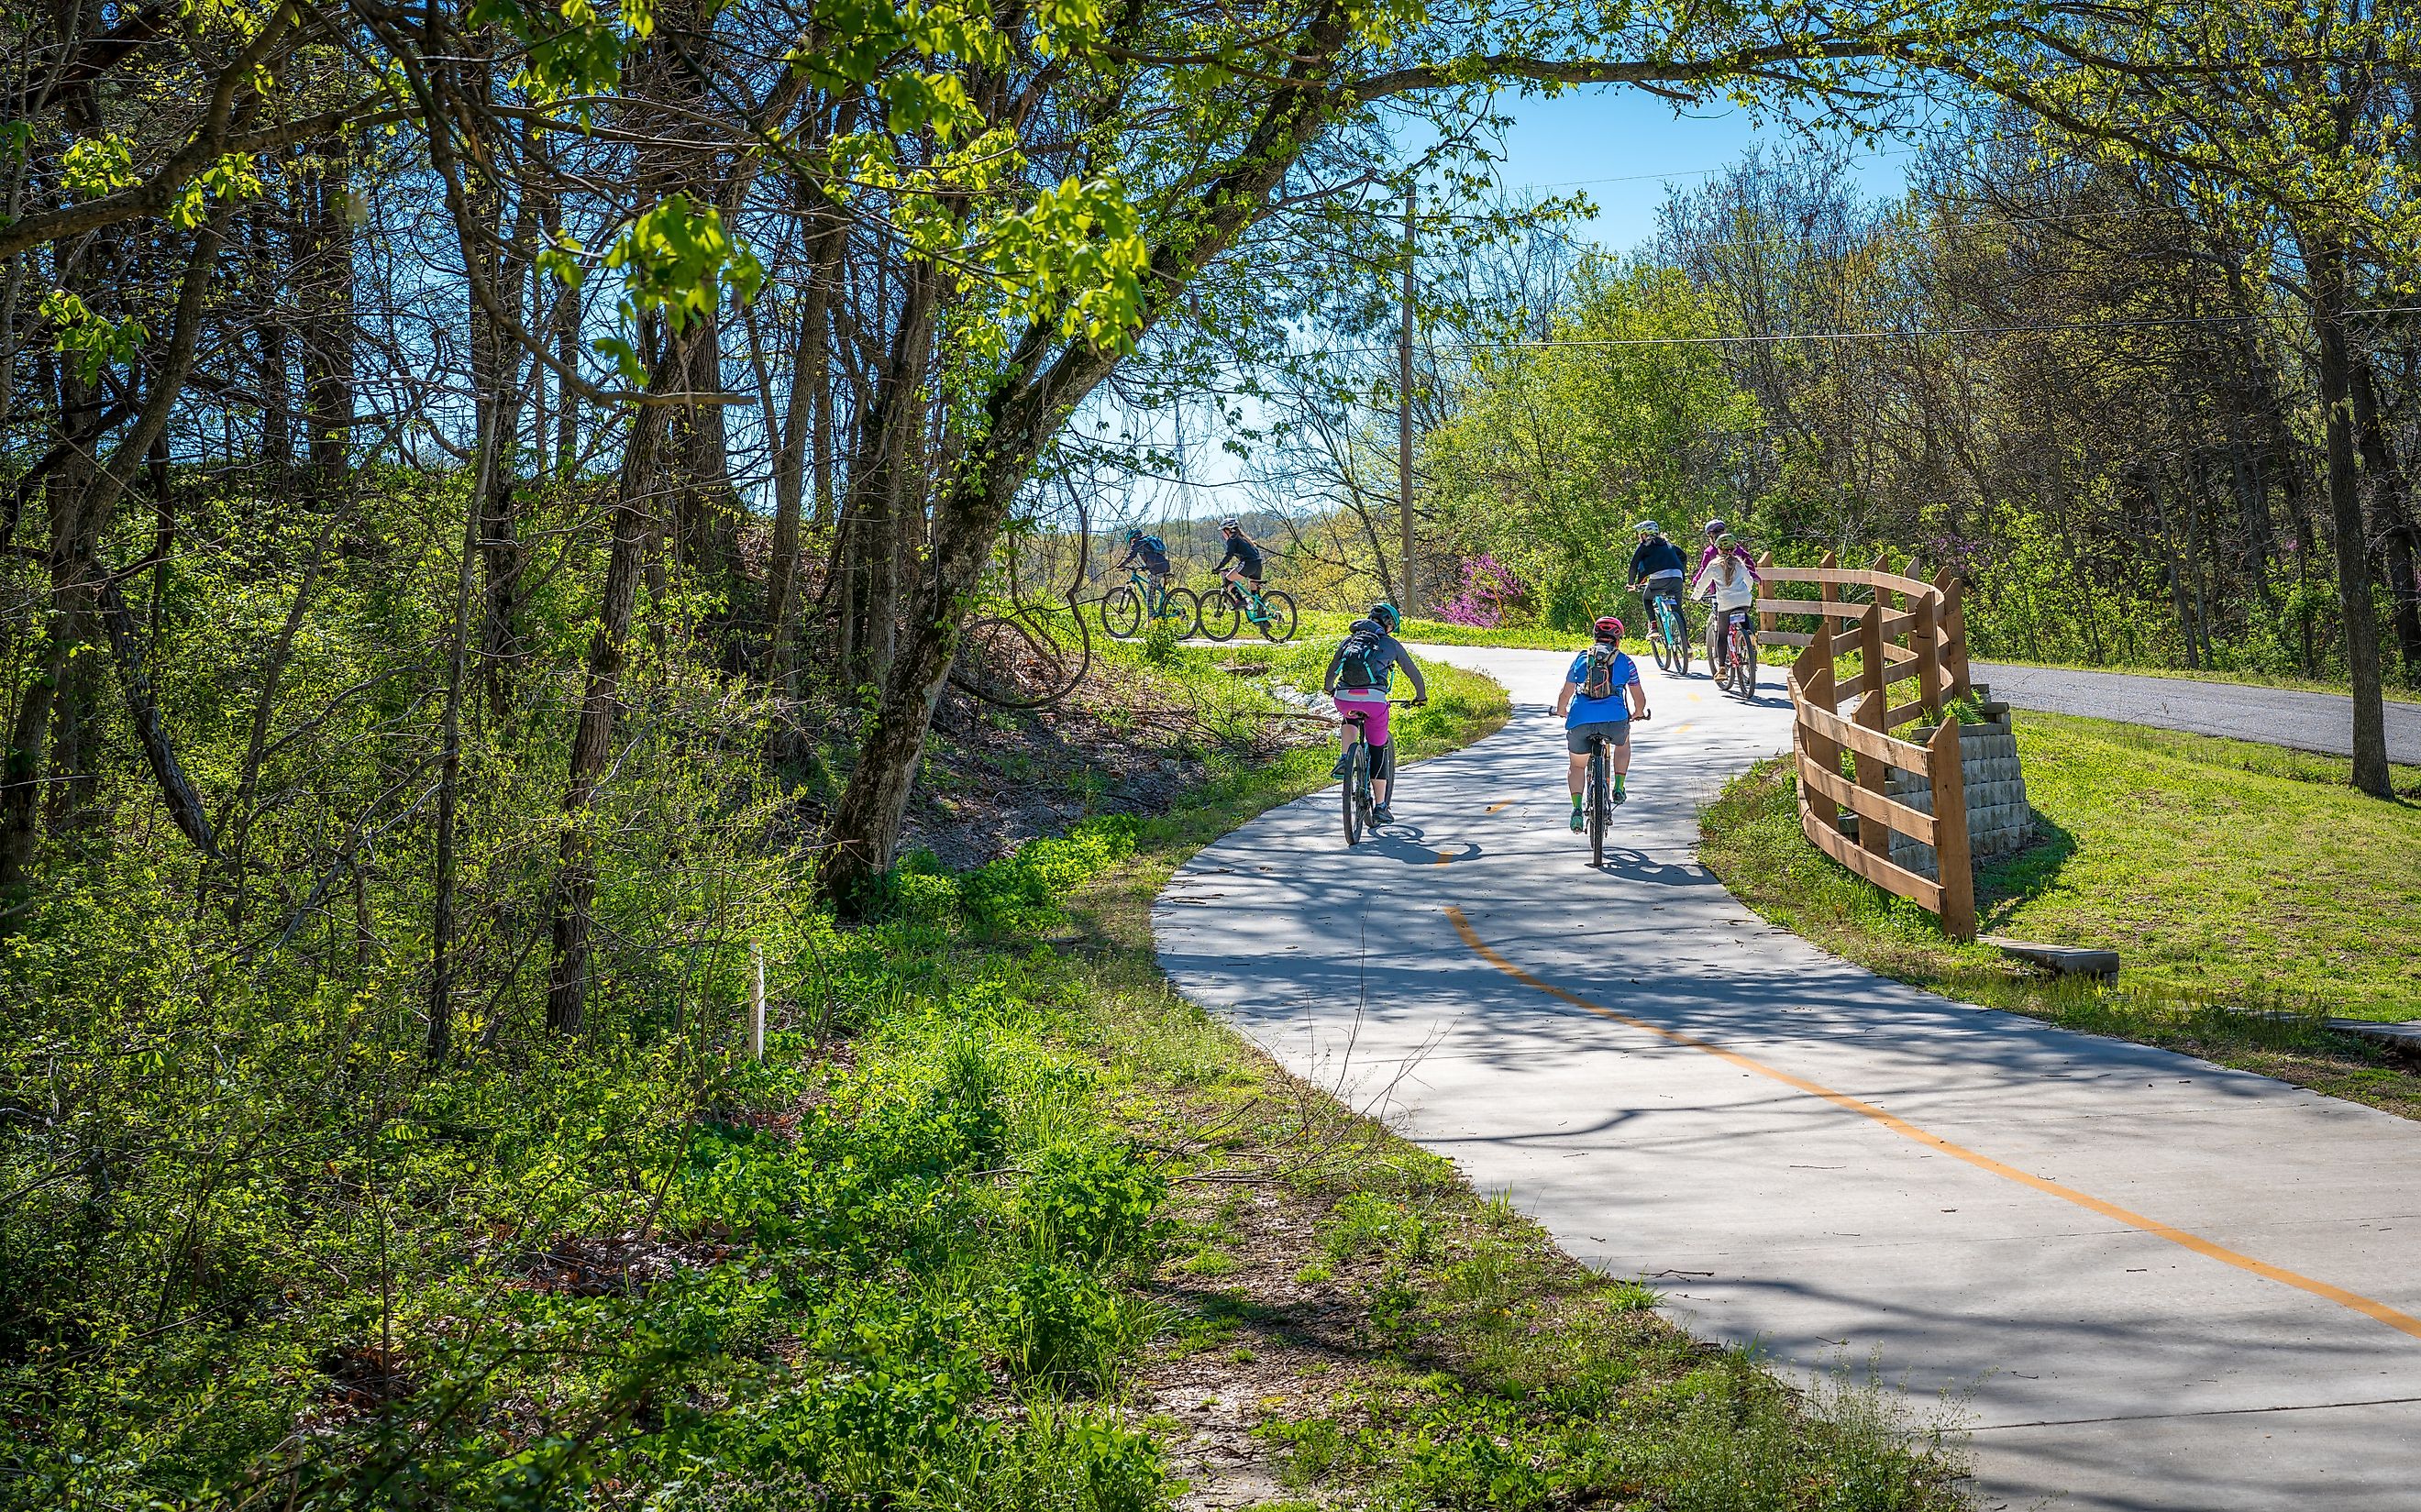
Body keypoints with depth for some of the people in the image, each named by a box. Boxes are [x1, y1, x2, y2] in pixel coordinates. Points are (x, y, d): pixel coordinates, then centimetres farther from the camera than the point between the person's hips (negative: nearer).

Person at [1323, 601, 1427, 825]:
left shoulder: (1348, 640, 23)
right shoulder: (1391, 644, 18)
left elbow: (1332, 670, 33)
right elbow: (1413, 672, 25)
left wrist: (1328, 689, 53)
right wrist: (1421, 697, 42)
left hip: (1344, 698, 3)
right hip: (1374, 698, -2)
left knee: (1351, 719, 38)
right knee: (1378, 752, 11)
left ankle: (1344, 759, 13)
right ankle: (1381, 808, 13)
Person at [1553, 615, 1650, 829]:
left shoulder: (1581, 658, 19)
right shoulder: (1624, 661, 16)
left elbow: (1565, 694, 21)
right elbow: (1639, 697, 19)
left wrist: (1561, 711, 42)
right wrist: (1638, 713, 41)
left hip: (1580, 721, 1)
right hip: (1614, 720, -1)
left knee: (1577, 766, 21)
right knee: (1623, 742, 35)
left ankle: (1577, 809, 1)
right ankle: (1619, 788, 25)